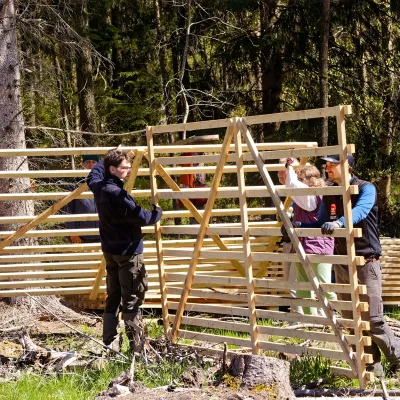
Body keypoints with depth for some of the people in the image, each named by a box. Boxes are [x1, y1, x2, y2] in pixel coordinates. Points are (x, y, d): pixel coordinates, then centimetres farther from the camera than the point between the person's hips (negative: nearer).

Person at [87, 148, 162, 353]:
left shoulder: (99, 187, 3)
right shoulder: (118, 194, -24)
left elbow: (93, 176, 28)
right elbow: (141, 217, -22)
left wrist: (108, 158, 37)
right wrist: (157, 212, -2)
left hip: (109, 250, 9)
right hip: (128, 251, -9)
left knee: (113, 297, 14)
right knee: (132, 299, -4)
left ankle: (109, 341, 16)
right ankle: (135, 343, -2)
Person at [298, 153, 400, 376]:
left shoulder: (366, 189, -10)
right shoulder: (329, 194, 9)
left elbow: (360, 211, -30)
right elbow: (321, 224, 12)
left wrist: (339, 222, -49)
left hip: (366, 262, -7)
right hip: (342, 263, 7)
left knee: (373, 320, -8)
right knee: (351, 320, 5)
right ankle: (372, 365, 13)